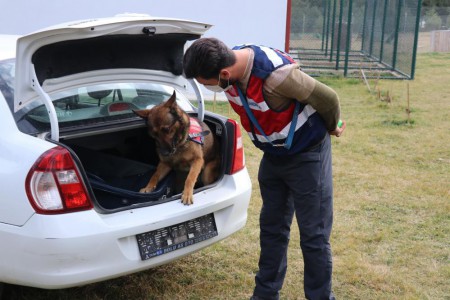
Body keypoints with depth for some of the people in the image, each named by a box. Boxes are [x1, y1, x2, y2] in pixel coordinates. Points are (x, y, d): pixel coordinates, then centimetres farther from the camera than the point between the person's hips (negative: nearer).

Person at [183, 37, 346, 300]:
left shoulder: (276, 74, -36)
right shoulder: (228, 65, -12)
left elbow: (328, 99, -21)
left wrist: (332, 129, -1)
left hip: (308, 155, -7)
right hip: (273, 156, 7)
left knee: (314, 236, 2)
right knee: (272, 229, 15)